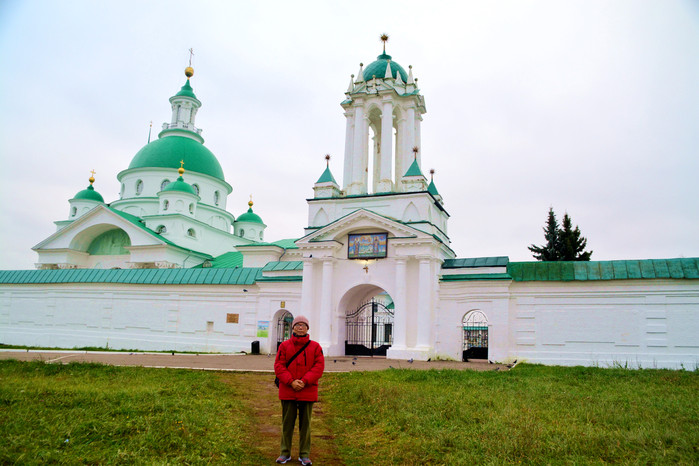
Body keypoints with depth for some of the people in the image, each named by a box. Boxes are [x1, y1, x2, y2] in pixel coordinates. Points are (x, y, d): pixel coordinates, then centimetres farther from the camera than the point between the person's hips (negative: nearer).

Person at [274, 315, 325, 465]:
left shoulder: (315, 346, 4)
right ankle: (285, 453, 21)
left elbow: (319, 366, -4)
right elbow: (278, 366, -2)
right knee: (287, 422, 9)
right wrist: (291, 382, -15)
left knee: (305, 423, 7)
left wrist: (304, 381, -15)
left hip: (308, 391, 0)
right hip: (287, 391, 1)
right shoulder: (284, 345, 5)